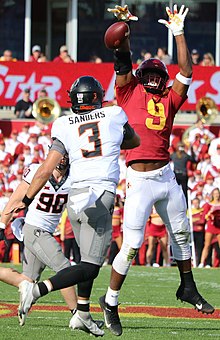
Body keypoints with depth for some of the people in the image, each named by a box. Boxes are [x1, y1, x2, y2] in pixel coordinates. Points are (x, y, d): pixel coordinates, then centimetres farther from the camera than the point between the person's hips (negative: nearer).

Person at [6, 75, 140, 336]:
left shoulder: (65, 126, 6)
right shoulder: (114, 116, 6)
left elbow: (46, 170, 0)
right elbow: (135, 141, 27)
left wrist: (25, 200, 7)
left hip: (74, 197, 4)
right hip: (100, 196, -4)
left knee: (90, 259, 22)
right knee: (89, 267, -7)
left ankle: (82, 314, 18)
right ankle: (37, 290, -22)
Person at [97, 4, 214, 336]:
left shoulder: (169, 102, 11)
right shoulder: (130, 92, 5)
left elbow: (186, 73, 3)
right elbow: (123, 59, -3)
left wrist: (178, 33, 1)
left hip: (167, 177, 5)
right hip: (139, 180, -5)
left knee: (181, 234, 17)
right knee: (131, 246, -8)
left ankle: (187, 287, 36)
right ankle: (110, 301, 6)